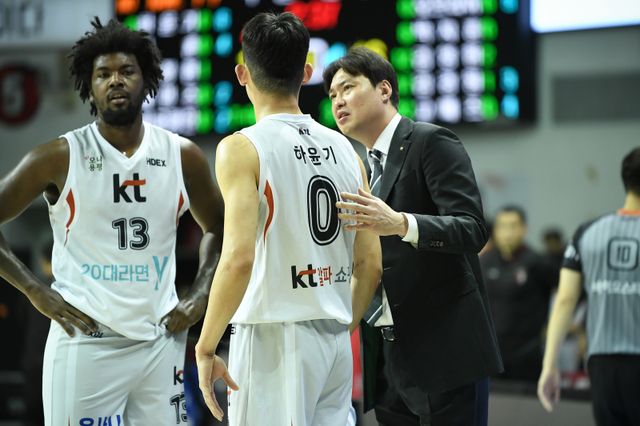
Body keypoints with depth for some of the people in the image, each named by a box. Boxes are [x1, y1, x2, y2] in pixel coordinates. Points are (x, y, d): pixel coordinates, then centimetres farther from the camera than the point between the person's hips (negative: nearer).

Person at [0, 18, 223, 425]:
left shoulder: (182, 155, 5)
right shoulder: (60, 157, -4)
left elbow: (218, 228, 20)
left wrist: (200, 295, 7)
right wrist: (37, 292, -6)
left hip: (161, 341, 3)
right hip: (85, 343, -3)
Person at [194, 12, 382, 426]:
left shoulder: (242, 148, -8)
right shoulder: (345, 150, 9)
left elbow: (239, 258, -19)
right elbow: (370, 265, 10)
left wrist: (205, 348, -11)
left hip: (273, 335, -6)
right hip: (335, 339, 6)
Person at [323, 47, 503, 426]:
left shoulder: (432, 142, -5)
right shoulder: (366, 169, 19)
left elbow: (472, 230, -17)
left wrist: (400, 224, -31)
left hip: (444, 352, -8)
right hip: (389, 358, 8)